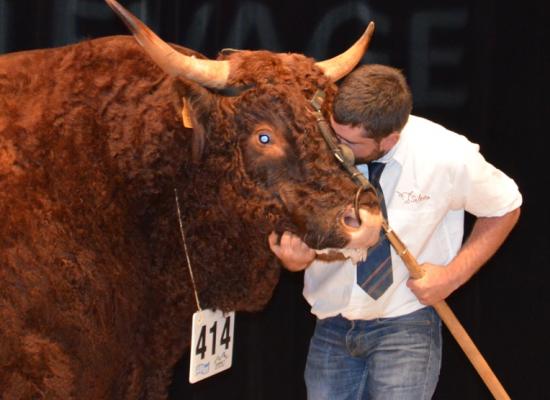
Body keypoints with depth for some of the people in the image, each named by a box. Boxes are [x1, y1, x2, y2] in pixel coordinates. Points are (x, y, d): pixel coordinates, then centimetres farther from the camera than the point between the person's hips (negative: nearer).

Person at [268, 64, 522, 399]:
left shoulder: (448, 156, -17)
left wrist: (454, 274, -8)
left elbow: (505, 209, 3)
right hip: (332, 323, 3)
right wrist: (295, 257, -24)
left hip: (406, 325, -3)